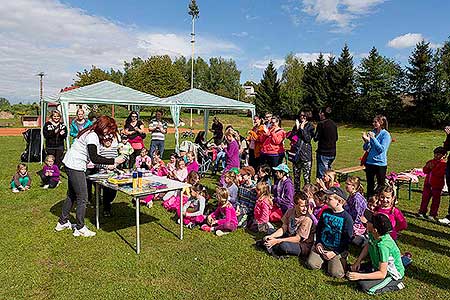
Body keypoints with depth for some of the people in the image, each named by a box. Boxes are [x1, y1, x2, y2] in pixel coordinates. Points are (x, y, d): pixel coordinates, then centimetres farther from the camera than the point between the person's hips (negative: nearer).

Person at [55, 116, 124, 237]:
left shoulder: (93, 134, 10)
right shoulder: (92, 136, -21)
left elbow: (93, 156, 13)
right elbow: (94, 158, -26)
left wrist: (107, 165, 7)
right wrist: (113, 161, -26)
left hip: (70, 165, 11)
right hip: (75, 167, -11)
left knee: (72, 195, 21)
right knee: (82, 198, -1)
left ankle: (62, 222, 35)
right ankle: (80, 228, 10)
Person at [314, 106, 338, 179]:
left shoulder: (321, 124, -13)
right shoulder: (334, 124, 9)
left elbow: (316, 138, -11)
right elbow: (336, 138, 16)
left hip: (323, 152, -7)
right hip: (332, 152, 8)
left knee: (321, 175, -3)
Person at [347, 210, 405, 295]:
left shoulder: (383, 246, -37)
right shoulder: (372, 234, -15)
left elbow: (382, 274, -31)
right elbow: (367, 246, 9)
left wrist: (359, 276, -33)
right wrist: (358, 261, -1)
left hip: (392, 274, -8)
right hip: (378, 265, 8)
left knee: (364, 286, -20)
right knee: (354, 269, 3)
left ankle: (395, 284, -2)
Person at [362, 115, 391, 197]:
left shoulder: (386, 134, -8)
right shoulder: (372, 132, 7)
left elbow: (382, 149, -18)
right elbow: (365, 148, 7)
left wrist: (373, 138, -21)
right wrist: (366, 141, -12)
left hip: (380, 163, -5)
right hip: (369, 162, 5)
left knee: (380, 185, 6)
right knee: (369, 185, 14)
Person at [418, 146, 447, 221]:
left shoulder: (443, 164, -8)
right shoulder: (430, 162, 9)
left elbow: (440, 173, -21)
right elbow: (424, 171, 5)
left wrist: (432, 169, -21)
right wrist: (428, 167, -13)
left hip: (437, 185, -5)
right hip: (428, 183, 5)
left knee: (435, 200, 5)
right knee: (425, 198, 9)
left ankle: (432, 215, 13)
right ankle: (422, 212, 18)